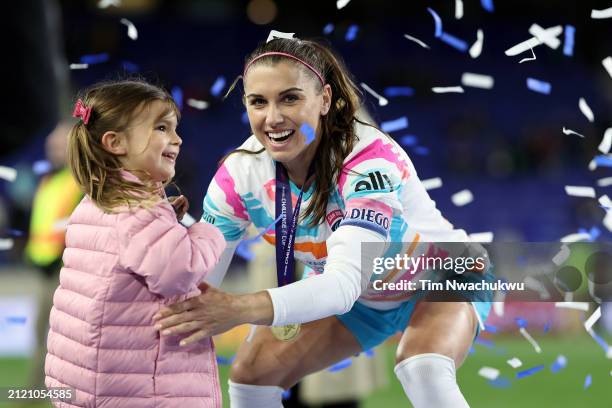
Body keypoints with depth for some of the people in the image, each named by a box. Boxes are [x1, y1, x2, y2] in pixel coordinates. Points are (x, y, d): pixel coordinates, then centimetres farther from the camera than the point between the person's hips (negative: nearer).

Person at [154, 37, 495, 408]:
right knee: (250, 375, -6)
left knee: (424, 371, -34)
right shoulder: (241, 172, -22)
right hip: (356, 295, 5)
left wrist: (240, 309, -64)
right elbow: (200, 277, -19)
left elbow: (345, 281, -49)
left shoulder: (368, 158, -38)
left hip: (442, 278, -5)